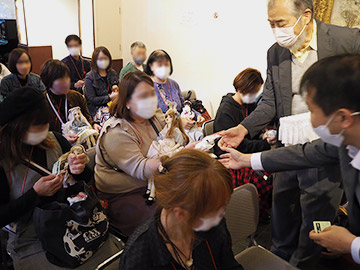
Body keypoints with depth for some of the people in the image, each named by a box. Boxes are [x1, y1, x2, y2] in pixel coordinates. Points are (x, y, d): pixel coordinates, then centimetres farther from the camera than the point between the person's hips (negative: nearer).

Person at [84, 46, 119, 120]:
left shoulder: (113, 73, 16)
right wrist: (109, 97, -18)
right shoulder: (89, 77, -1)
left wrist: (117, 89, 3)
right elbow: (91, 100, -8)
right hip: (97, 110, -5)